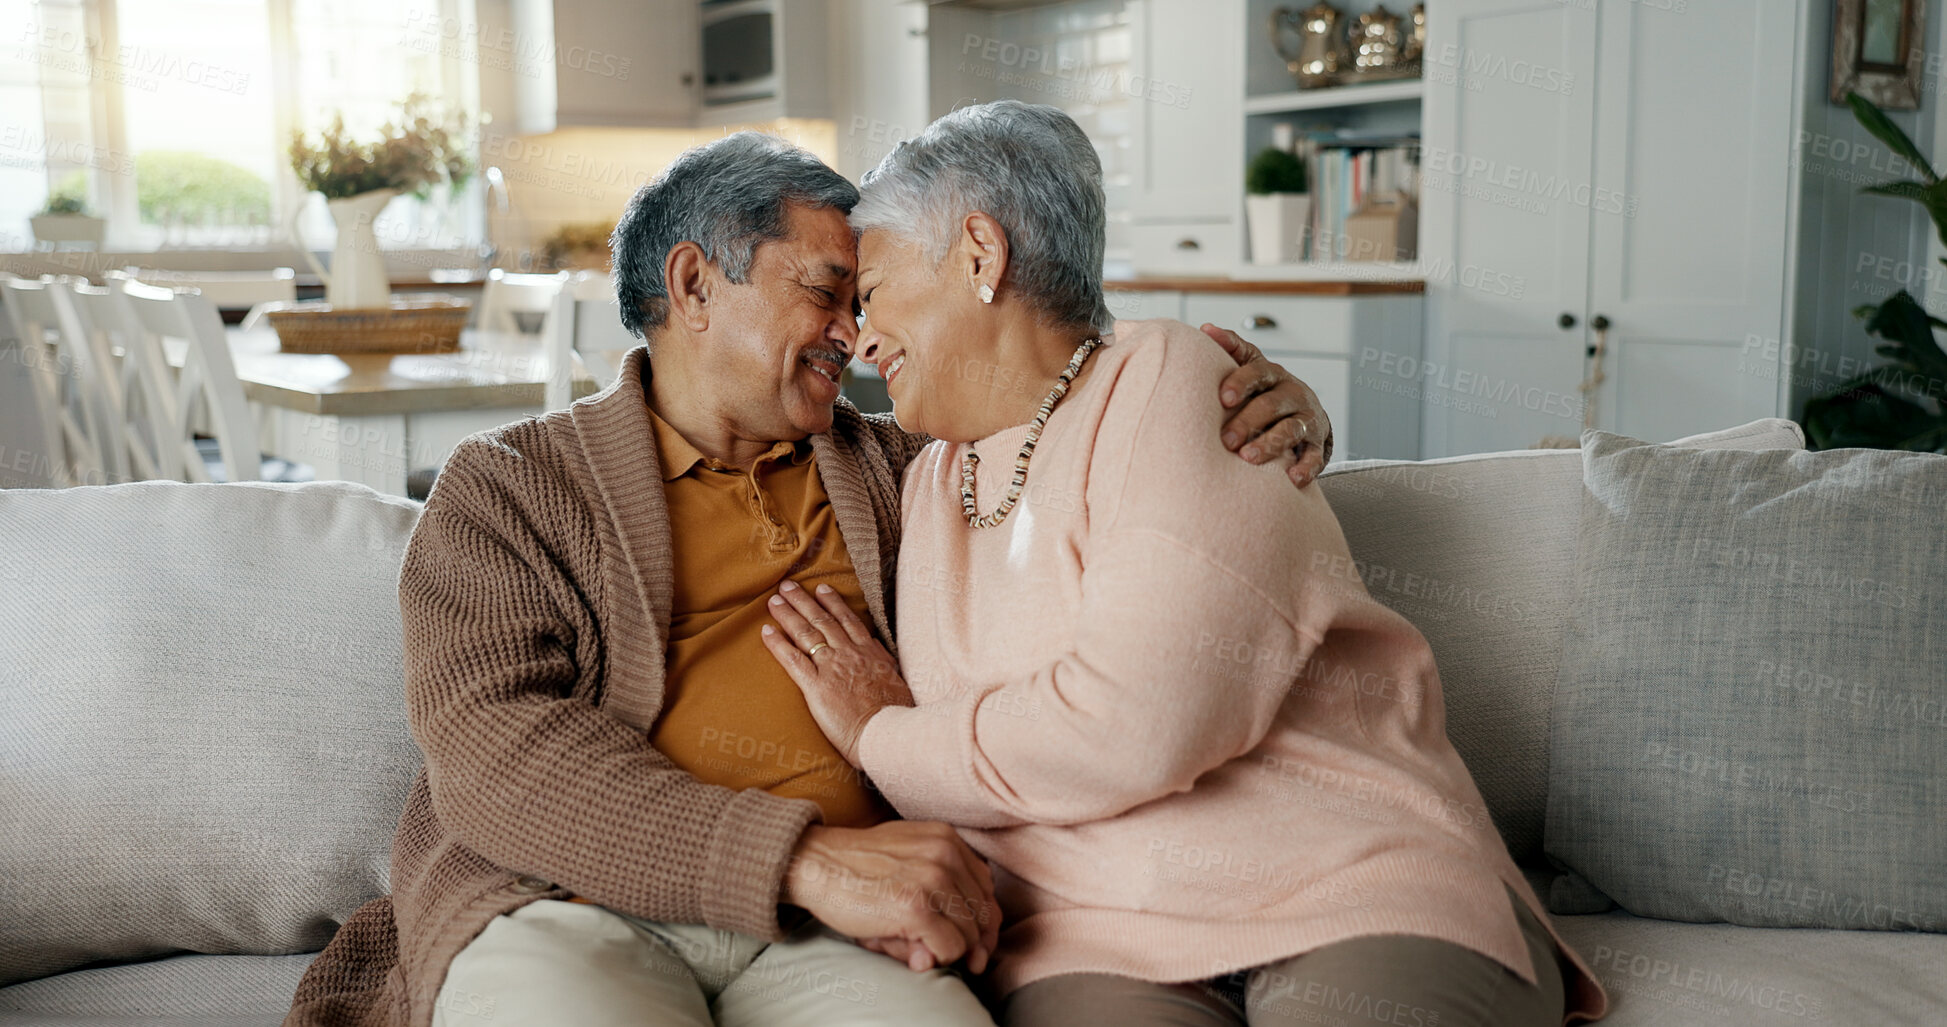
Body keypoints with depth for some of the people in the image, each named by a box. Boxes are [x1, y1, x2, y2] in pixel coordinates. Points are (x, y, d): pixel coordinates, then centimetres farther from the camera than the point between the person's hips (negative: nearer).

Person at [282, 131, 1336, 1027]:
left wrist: (1270, 414, 6)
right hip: (564, 899, -3)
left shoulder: (891, 468, 22)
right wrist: (807, 858, -19)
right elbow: (488, 748, -7)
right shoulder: (505, 484, 9)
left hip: (825, 931, 3)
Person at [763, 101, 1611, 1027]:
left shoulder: (1173, 386, -4)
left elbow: (1130, 730, -17)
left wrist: (882, 737, -4)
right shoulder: (929, 482, 18)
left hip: (1354, 887, -3)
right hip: (1095, 943, 4)